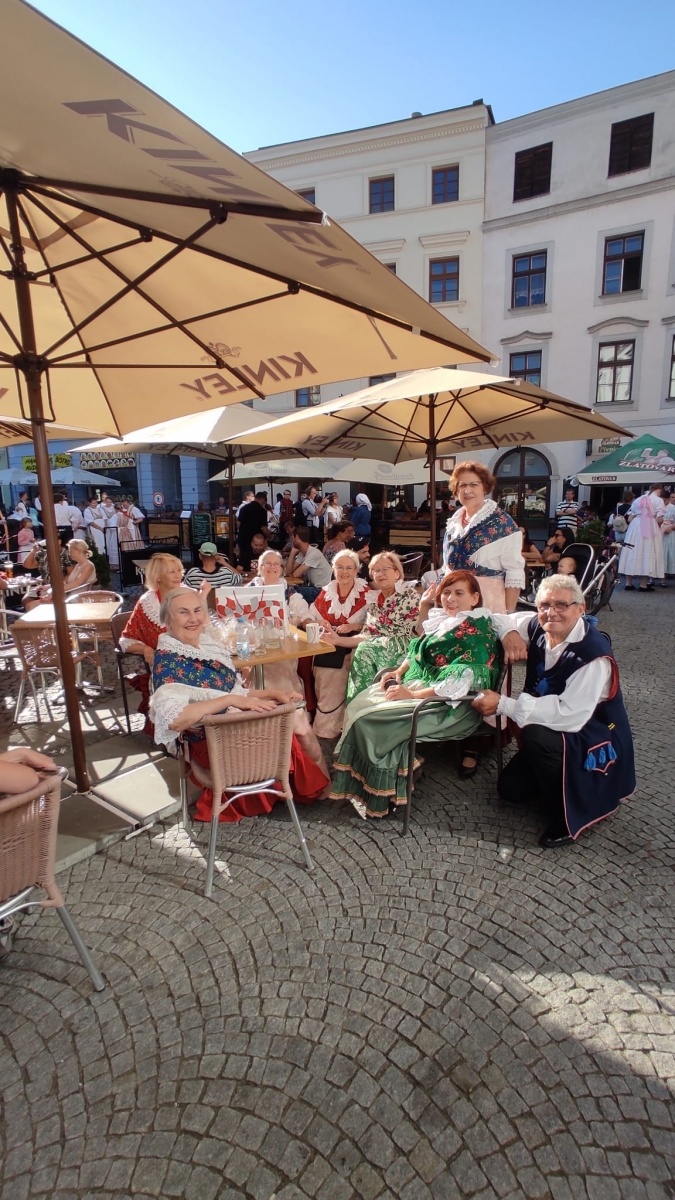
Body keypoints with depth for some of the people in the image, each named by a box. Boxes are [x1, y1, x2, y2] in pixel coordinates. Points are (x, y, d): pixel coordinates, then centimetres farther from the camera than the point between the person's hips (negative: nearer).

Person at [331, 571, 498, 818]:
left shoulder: (478, 631, -15)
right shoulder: (442, 619, 10)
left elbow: (460, 683, -24)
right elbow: (415, 651, 21)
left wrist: (412, 694, -24)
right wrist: (399, 672, 1)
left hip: (449, 705, -9)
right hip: (418, 683, 9)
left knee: (371, 719, -19)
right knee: (360, 704, -7)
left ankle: (382, 797, -1)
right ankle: (359, 783, 2)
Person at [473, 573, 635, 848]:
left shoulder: (594, 656, -29)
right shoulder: (537, 628, -9)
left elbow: (569, 716, -36)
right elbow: (498, 618, 7)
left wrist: (502, 704, -35)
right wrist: (509, 632, -18)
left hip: (596, 742, -7)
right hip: (553, 735, 7)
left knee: (536, 736, -34)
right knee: (510, 789, 6)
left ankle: (567, 818, -12)